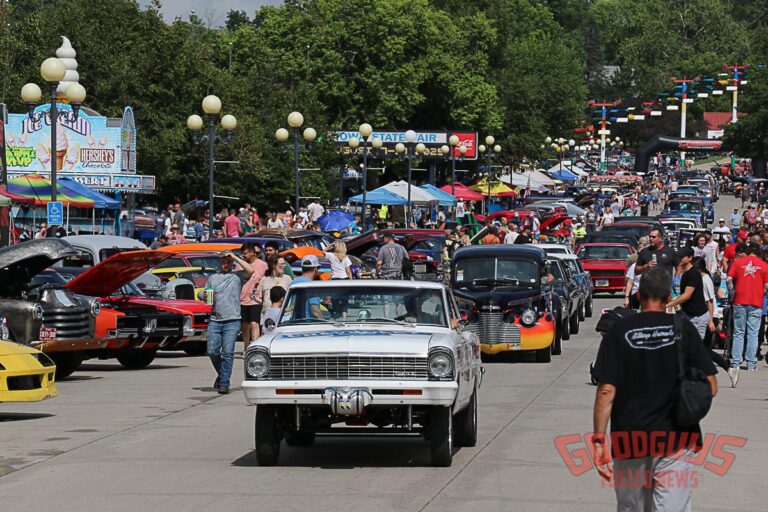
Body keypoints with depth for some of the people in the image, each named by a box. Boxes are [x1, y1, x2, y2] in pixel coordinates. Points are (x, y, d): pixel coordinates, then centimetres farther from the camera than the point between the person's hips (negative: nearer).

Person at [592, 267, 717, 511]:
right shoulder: (683, 328, -2)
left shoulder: (619, 331, -4)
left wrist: (599, 438, -6)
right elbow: (710, 386, -2)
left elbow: (606, 391, -10)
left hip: (629, 439, 1)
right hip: (676, 440, -1)